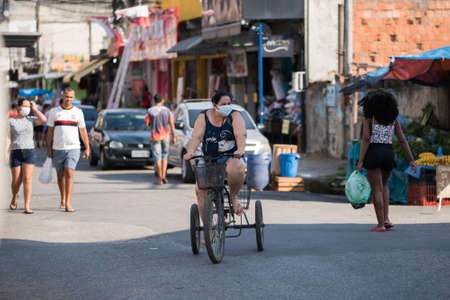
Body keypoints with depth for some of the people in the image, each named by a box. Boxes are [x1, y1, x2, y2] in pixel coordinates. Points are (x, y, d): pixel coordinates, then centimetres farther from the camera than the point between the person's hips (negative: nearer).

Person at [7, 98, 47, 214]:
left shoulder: (30, 120, 10)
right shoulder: (11, 121, 4)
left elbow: (44, 120, -8)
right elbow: (8, 138, -3)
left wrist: (34, 108, 1)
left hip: (29, 152, 1)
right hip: (15, 153, -1)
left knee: (27, 179, -11)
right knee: (16, 181, 3)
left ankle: (27, 207, -15)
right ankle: (14, 198, 35)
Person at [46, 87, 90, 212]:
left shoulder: (78, 112, 5)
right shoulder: (54, 112, 5)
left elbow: (83, 131, 9)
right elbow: (50, 131, 7)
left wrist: (87, 148, 6)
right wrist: (48, 148, 1)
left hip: (73, 148, -1)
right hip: (57, 149, 1)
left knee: (69, 174, -15)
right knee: (60, 176, 10)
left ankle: (68, 203, -19)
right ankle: (63, 200, 28)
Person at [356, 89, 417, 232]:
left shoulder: (369, 118, 0)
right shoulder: (393, 119, 10)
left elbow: (366, 139, -9)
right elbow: (403, 140, 7)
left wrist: (360, 162, -12)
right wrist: (412, 160, 10)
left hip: (373, 154, -4)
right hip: (389, 155, 4)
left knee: (377, 189, 1)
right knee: (383, 184, 25)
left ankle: (381, 224, -3)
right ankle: (386, 218, 12)